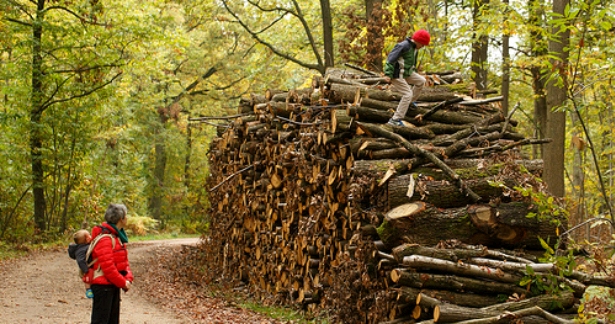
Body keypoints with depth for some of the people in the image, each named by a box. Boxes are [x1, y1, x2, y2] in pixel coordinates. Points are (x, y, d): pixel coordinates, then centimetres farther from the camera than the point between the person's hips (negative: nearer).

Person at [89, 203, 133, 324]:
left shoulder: (117, 236, 14)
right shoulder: (104, 238, -18)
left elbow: (124, 261, 16)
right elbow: (107, 266, -24)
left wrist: (128, 279, 0)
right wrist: (123, 283, -15)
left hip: (113, 285, 10)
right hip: (103, 286, -10)